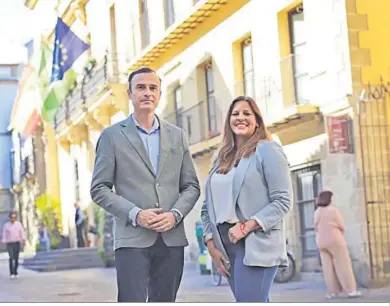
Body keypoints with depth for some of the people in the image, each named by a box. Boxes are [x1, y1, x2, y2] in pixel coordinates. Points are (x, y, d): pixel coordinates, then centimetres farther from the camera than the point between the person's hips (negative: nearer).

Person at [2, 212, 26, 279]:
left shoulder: (19, 224, 4)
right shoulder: (6, 225, 0)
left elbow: (22, 232, 1)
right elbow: (4, 235, 1)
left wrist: (23, 240, -11)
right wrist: (4, 243, -4)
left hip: (17, 243, 2)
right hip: (9, 244, -2)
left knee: (16, 258, 4)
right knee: (11, 258, -15)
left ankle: (15, 272, 17)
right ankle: (11, 273, -14)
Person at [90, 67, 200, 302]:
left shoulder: (177, 136, 13)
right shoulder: (113, 136, 4)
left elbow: (192, 186, 13)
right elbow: (99, 189, 1)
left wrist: (175, 214, -7)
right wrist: (135, 214, -13)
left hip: (172, 239, 4)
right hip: (132, 239, -3)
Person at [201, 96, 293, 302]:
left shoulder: (267, 150, -1)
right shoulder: (221, 158, 17)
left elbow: (283, 201, -9)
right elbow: (208, 207, 16)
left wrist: (246, 226, -16)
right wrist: (211, 244, 4)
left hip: (256, 245, -6)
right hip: (226, 247, 6)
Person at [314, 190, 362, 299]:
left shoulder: (317, 212, 8)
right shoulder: (333, 210, -9)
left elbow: (316, 228, 12)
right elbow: (342, 227, -4)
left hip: (322, 242, 6)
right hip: (335, 241, -6)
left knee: (328, 267, 5)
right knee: (343, 265, -4)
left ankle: (332, 291, 3)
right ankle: (351, 290, -7)